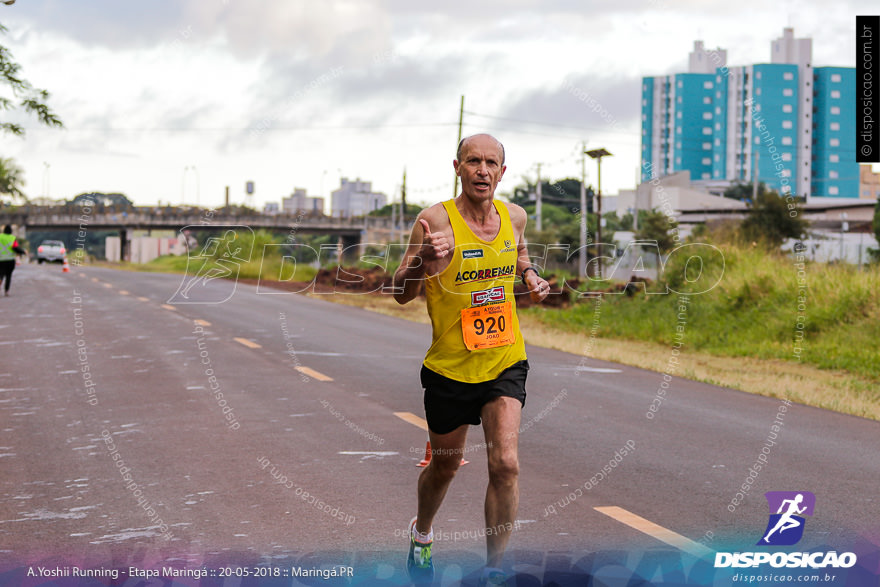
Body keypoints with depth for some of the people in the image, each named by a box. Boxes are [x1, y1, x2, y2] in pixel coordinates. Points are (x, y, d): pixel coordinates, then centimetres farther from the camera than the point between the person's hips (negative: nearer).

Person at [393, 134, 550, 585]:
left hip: (505, 363, 2)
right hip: (449, 366, -2)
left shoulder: (514, 216, -1)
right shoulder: (436, 221, -15)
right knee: (445, 466, 16)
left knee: (505, 464, -14)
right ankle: (422, 534, 47)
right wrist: (423, 265, -36)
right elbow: (400, 293, -14)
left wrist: (530, 275, 1)